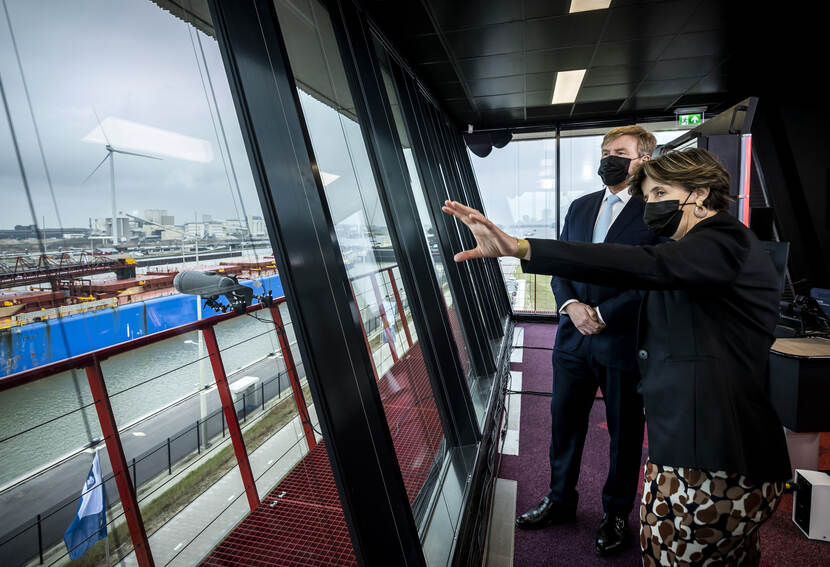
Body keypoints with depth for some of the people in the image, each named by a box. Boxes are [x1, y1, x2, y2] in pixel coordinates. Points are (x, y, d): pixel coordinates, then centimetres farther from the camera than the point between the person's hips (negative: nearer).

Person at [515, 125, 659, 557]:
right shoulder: (580, 207, 10)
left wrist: (603, 314, -17)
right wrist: (571, 305, -9)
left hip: (625, 342, -4)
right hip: (575, 339, 5)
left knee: (624, 433, 15)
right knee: (564, 424, 15)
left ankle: (616, 513, 38)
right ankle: (560, 501, 38)